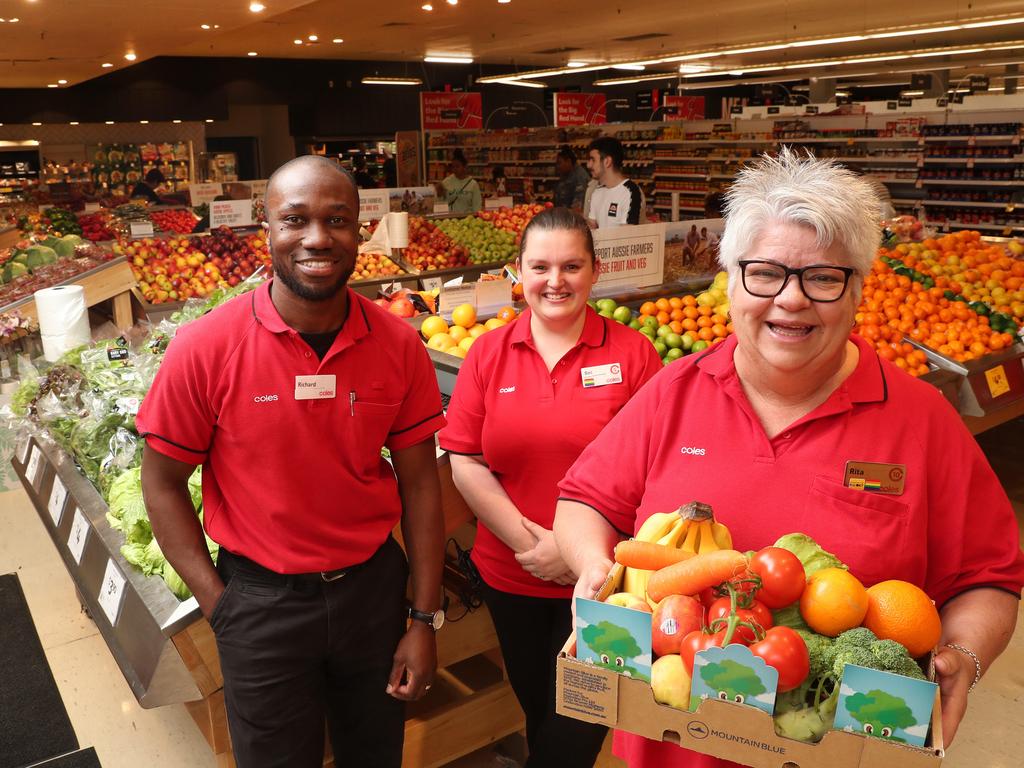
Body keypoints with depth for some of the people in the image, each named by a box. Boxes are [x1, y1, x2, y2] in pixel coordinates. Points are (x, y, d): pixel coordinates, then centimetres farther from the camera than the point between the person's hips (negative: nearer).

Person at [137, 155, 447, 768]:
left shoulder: (398, 344, -9)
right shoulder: (205, 348, -16)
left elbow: (419, 480, -3)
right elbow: (163, 483, -5)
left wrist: (426, 618, -2)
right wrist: (219, 605, -8)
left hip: (374, 584, 2)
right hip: (261, 600, -2)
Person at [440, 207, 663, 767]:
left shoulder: (631, 353, -7)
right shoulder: (488, 353, 0)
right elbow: (465, 463, -4)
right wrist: (529, 543, -12)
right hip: (510, 575, 3)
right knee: (537, 710, 22)